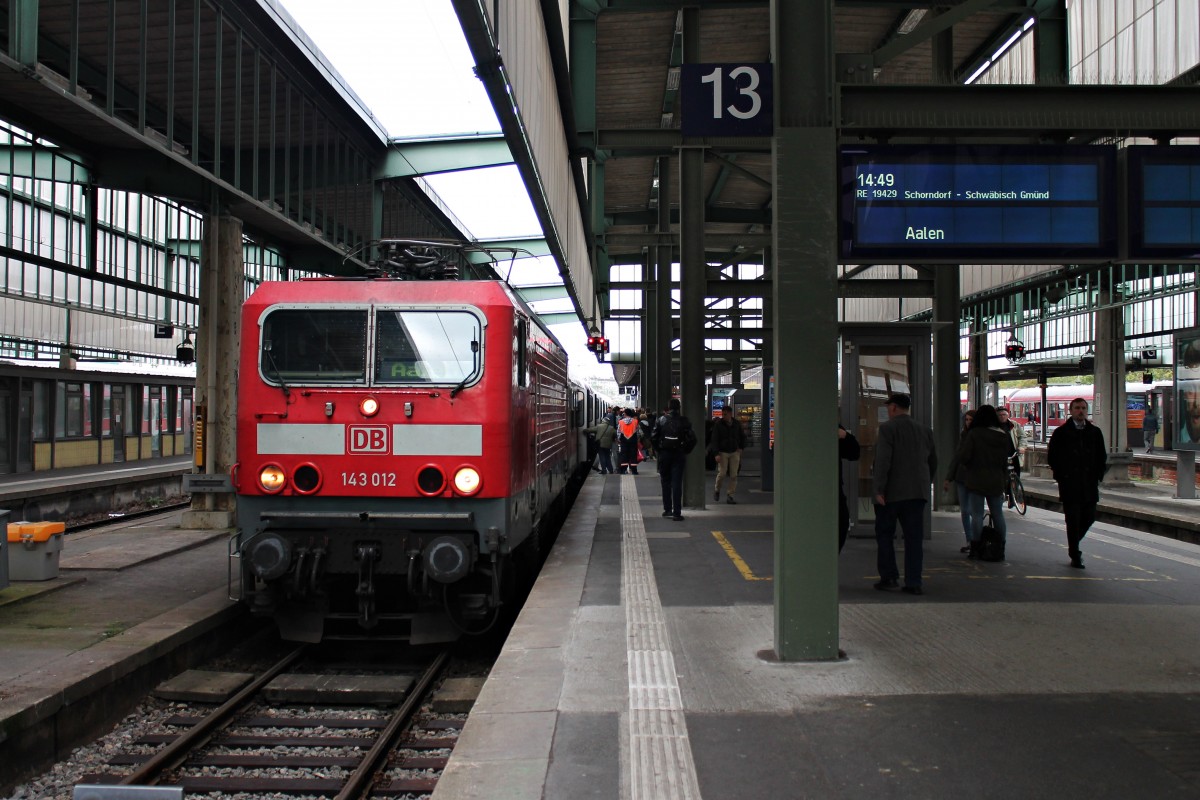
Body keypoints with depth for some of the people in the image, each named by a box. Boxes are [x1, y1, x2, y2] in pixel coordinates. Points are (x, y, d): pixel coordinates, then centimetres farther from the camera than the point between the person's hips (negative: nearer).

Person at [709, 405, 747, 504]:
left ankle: (729, 496, 4)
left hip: (734, 452, 3)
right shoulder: (718, 425, -7)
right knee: (722, 473, -10)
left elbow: (743, 436, 19)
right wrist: (716, 454, -20)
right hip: (722, 452, -3)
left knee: (733, 475, -2)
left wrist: (741, 448, 7)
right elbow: (714, 440, -10)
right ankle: (717, 489, 17)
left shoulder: (737, 424, 3)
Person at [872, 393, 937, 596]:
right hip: (917, 493, 5)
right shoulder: (925, 430, 10)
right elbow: (933, 462, 16)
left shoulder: (887, 428, -8)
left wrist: (879, 490, -15)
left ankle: (889, 577, 7)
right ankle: (913, 582, 4)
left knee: (884, 534, 9)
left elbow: (883, 460, -17)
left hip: (891, 493, -5)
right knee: (914, 537, 6)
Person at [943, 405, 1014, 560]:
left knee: (976, 515, 0)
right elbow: (1010, 453, 15)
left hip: (976, 481, -4)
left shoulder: (974, 434, -12)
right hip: (997, 481, 4)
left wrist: (949, 477, -9)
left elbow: (960, 456, -15)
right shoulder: (1004, 435, 3)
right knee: (998, 515, 14)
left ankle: (975, 549, 1)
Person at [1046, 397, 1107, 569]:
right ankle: (1075, 556, 5)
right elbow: (1051, 456, 4)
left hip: (1090, 484, 3)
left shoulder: (1095, 432, 9)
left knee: (1089, 517, 6)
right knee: (1073, 520, -3)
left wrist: (1097, 476, 5)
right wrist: (1060, 476, -2)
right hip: (1069, 485, -3)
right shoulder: (1061, 432, 1)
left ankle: (1074, 545, 30)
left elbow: (1102, 457, 15)